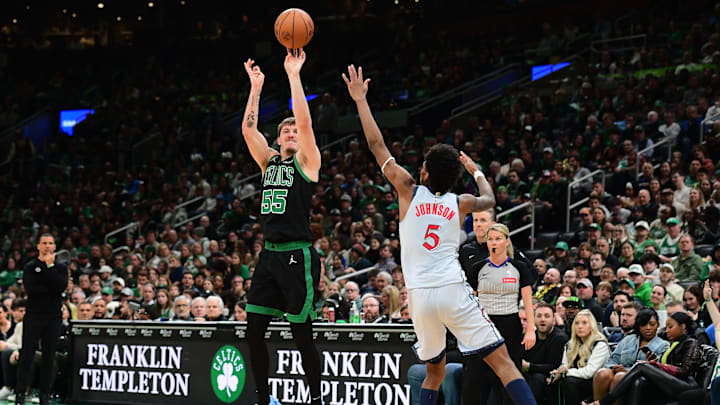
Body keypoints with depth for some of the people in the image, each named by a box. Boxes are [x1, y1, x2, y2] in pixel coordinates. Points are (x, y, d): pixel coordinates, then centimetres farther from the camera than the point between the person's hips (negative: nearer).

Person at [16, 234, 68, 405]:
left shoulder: (60, 268, 9)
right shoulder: (30, 267, 4)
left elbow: (61, 286, -10)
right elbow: (31, 289, -11)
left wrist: (50, 266, -10)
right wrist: (51, 289, -11)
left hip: (53, 317, 2)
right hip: (33, 315, -2)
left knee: (49, 356, 3)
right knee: (27, 355, -3)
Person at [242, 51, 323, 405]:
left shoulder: (307, 161, 1)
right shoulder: (269, 161, 16)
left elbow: (305, 123, -13)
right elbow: (248, 129, 9)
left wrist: (294, 76, -12)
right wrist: (256, 87, 6)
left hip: (298, 256, -6)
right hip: (270, 254, 6)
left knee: (302, 335, -5)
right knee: (254, 332, 5)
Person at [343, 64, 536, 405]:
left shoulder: (410, 191, 8)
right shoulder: (459, 204, 11)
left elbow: (377, 145, 13)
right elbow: (489, 199, 36)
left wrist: (360, 100, 21)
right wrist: (476, 171, 54)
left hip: (420, 296, 1)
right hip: (453, 290, -1)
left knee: (434, 372, 18)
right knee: (502, 362, -4)